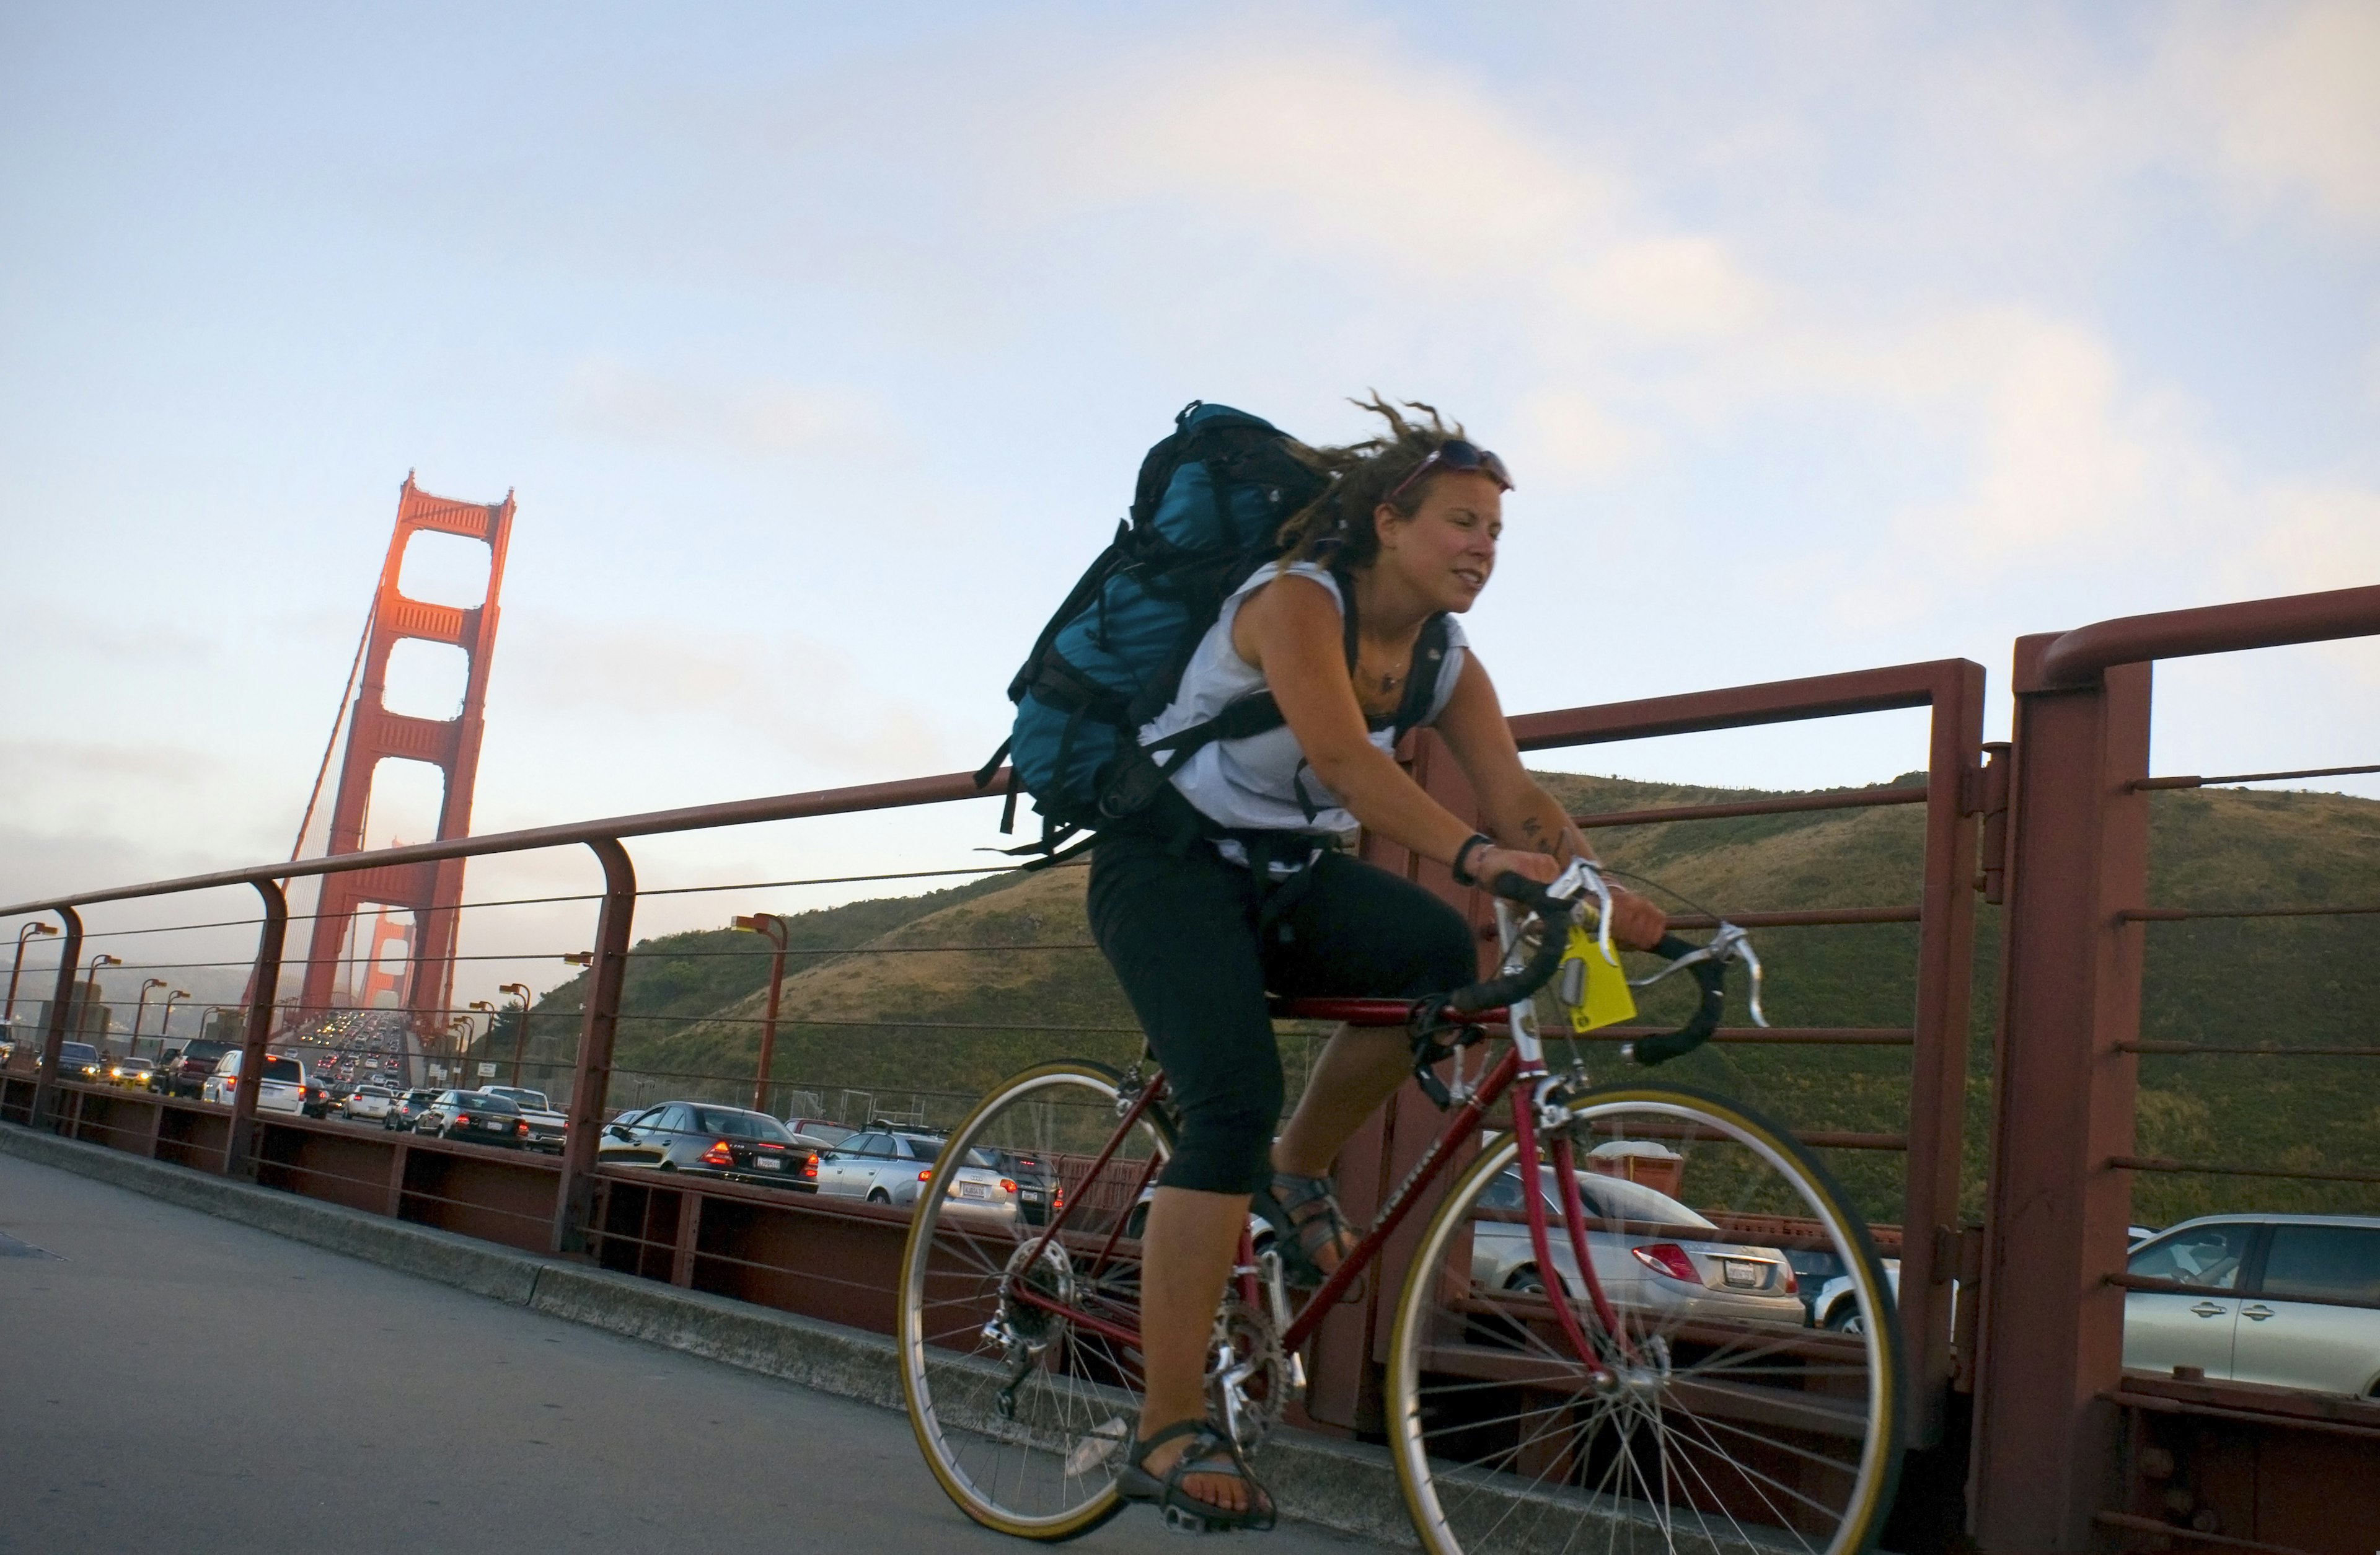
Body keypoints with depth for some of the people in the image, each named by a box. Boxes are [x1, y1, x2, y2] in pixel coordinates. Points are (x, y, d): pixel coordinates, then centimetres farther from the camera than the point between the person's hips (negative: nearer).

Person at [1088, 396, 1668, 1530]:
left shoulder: (1446, 663, 1)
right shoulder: (1296, 599, -19)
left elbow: (1519, 802, -8)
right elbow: (1341, 754, -36)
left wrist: (1599, 893, -26)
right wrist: (1470, 854, -49)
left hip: (1288, 874, 7)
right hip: (1169, 860, -6)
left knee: (1439, 951, -22)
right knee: (1234, 1098, -26)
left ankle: (1297, 1171, 1)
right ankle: (1167, 1435, -21)